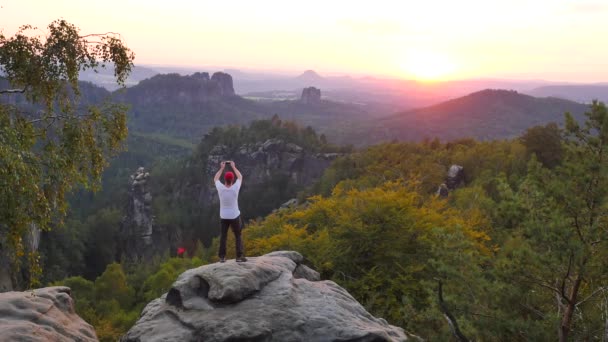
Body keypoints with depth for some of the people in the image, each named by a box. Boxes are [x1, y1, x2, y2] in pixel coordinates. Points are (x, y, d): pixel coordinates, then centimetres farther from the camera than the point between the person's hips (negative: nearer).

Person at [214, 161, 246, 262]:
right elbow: (240, 177, 1)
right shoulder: (235, 188, -19)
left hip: (223, 217, 2)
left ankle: (222, 257, 12)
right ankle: (239, 256, 4)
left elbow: (215, 179, 7)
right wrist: (233, 166, 9)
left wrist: (221, 168, 12)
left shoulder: (220, 188, -16)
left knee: (223, 236, 13)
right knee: (238, 236, 9)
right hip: (235, 216, -2)